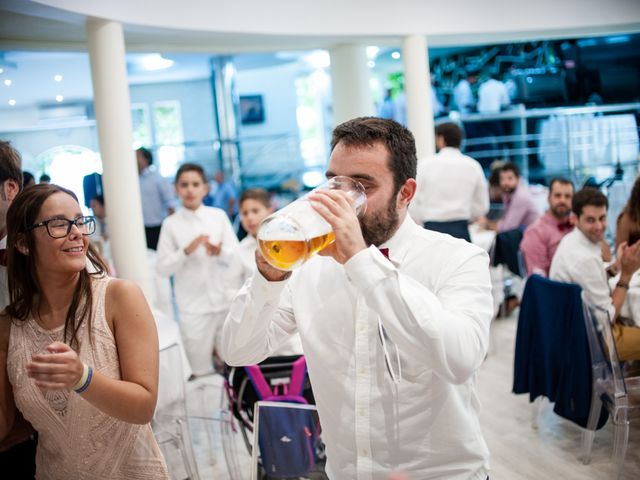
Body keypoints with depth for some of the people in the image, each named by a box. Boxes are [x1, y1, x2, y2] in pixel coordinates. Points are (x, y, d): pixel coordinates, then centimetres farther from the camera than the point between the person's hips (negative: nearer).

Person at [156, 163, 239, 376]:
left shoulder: (219, 216, 2)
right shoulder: (171, 224, -2)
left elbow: (237, 255, 0)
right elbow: (162, 268, -4)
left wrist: (220, 252, -20)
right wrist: (186, 251, -19)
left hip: (225, 300, 2)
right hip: (193, 307, -1)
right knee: (201, 370, 7)